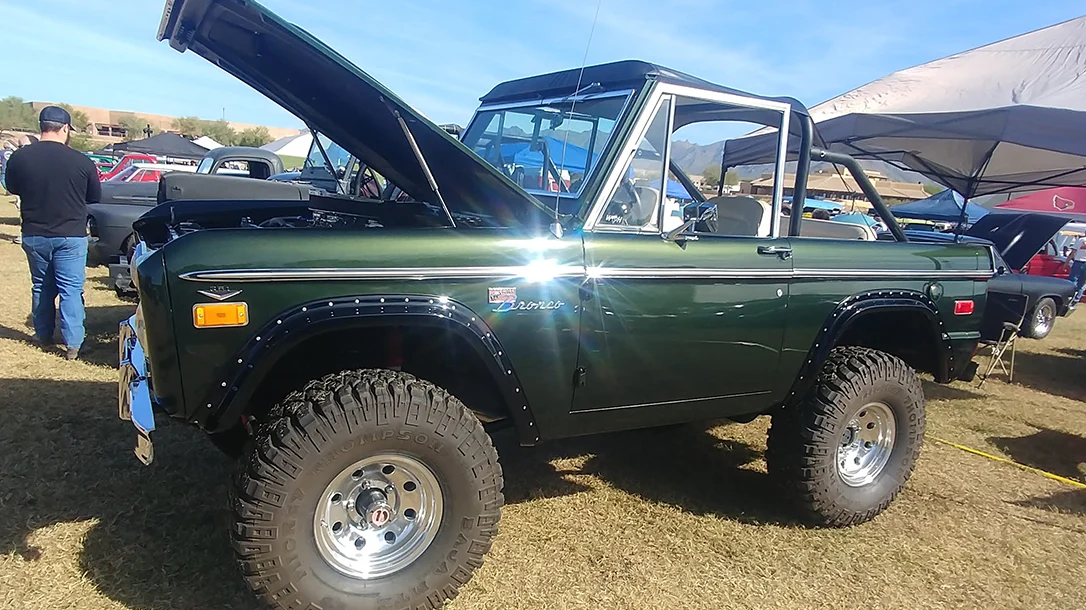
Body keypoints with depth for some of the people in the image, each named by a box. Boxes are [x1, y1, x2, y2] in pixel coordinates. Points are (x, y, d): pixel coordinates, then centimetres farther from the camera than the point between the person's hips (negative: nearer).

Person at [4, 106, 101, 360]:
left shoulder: (19, 157, -7)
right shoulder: (81, 161, -14)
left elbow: (13, 188, 12)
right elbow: (95, 197, 1)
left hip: (34, 235, 3)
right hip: (71, 236, -3)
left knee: (41, 286, 19)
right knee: (71, 289, 2)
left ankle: (43, 335, 30)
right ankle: (73, 343, 1)